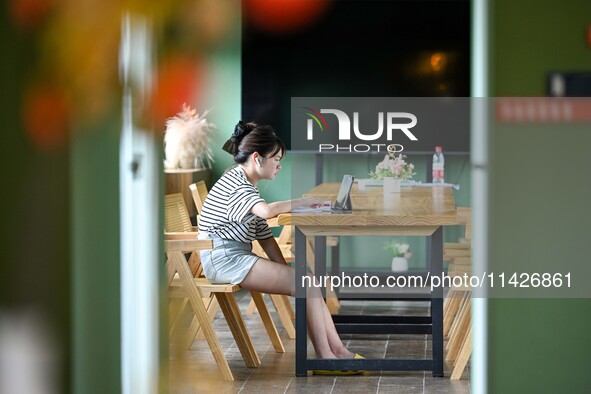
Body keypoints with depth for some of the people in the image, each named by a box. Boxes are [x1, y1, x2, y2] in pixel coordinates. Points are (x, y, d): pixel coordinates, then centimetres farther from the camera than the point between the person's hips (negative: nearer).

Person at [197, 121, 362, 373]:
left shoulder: (248, 186, 22)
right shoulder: (234, 182, -11)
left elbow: (265, 237, 19)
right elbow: (267, 210, -31)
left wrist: (285, 272, 8)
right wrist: (303, 202, -17)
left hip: (238, 256, 10)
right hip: (224, 257, -10)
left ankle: (338, 351, -6)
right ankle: (325, 358, -13)